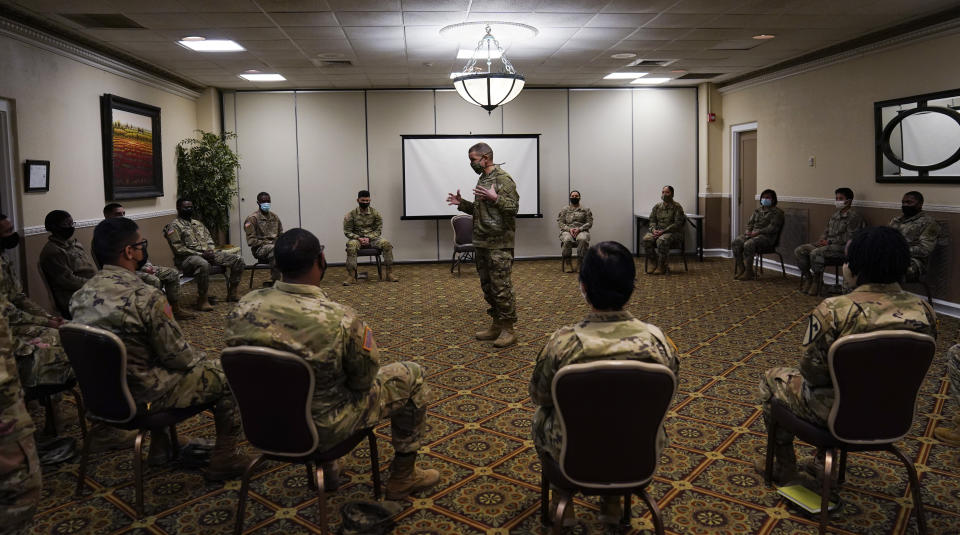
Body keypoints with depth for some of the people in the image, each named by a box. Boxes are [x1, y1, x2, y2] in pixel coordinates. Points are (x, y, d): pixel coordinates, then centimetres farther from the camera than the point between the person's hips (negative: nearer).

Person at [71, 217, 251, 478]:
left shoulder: (81, 295, -2)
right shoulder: (146, 297, -26)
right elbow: (178, 355, -19)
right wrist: (201, 359, 4)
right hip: (141, 396, -8)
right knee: (227, 374, 7)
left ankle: (160, 446, 38)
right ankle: (224, 459, 15)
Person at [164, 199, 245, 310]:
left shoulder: (198, 223, 22)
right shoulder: (174, 226, -2)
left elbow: (209, 239, 21)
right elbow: (179, 249, -11)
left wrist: (211, 251, -3)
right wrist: (201, 254, -17)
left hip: (207, 254, 7)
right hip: (188, 257, -7)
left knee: (238, 260, -6)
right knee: (203, 264, -44)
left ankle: (232, 293, 0)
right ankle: (202, 300, -30)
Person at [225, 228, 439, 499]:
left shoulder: (243, 308, -15)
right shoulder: (339, 319, -31)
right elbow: (364, 380, -15)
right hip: (323, 430, -5)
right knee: (412, 375, 11)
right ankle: (403, 476, 27)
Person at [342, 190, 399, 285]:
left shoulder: (375, 213, 1)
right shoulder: (351, 215, -3)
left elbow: (379, 230, 2)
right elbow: (347, 231, -1)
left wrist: (369, 238, -15)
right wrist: (359, 238, -18)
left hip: (372, 237, 2)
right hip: (357, 238, -2)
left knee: (387, 244, -25)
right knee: (351, 246, -37)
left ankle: (389, 273, -19)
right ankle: (351, 275, -34)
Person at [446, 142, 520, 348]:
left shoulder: (503, 179, -10)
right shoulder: (482, 179, 17)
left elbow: (514, 207, -16)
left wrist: (495, 198, -28)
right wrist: (462, 203, 13)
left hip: (499, 245, -9)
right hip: (482, 243, 9)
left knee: (501, 287, -7)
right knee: (487, 286, 13)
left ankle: (508, 330, 2)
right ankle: (496, 325, 23)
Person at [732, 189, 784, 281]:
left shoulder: (777, 212, 1)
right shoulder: (757, 210, 23)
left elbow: (773, 228, -12)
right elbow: (750, 223, 22)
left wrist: (757, 232, -20)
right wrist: (748, 232, -2)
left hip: (767, 236, -7)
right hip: (752, 234, 7)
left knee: (748, 245, -35)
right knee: (735, 243, -19)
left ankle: (749, 273, -27)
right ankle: (740, 269, -15)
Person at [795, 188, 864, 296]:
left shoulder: (854, 216, -8)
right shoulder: (835, 214, 18)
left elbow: (849, 239, -16)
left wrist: (829, 242, -16)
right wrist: (822, 239, 3)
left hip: (842, 247, -9)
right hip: (828, 244, 9)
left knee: (815, 253, -33)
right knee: (799, 250, -7)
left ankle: (818, 282, -18)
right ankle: (808, 278, 0)